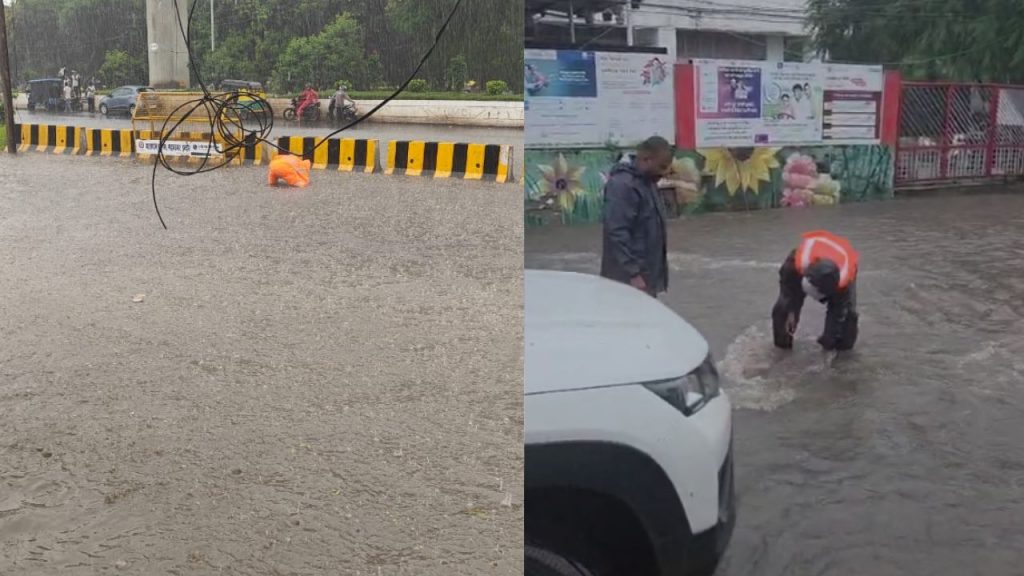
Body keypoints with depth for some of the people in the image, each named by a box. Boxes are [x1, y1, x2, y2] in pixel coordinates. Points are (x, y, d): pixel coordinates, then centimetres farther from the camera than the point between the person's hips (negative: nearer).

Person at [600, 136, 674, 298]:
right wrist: (633, 273, -27)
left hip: (647, 275, 10)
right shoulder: (622, 186, -19)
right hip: (628, 279, -10)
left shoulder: (647, 182, 13)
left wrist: (659, 272, 23)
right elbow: (618, 233, -25)